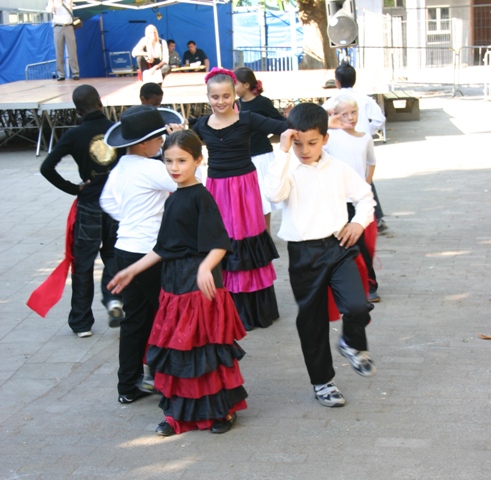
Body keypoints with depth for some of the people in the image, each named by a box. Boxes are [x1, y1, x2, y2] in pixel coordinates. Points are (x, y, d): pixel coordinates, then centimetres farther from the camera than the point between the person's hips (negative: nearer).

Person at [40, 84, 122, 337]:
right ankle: (113, 297, -4)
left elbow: (47, 168, -13)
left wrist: (72, 188, -3)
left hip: (88, 205, -2)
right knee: (112, 254, 21)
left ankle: (81, 323, 13)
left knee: (83, 264, 8)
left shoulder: (74, 135, -8)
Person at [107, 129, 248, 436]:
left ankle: (223, 409, 16)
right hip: (174, 283, 8)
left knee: (206, 347, 0)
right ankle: (182, 413, 21)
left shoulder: (201, 197, -12)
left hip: (201, 284, -8)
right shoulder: (173, 200, 12)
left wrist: (205, 268, -37)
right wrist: (132, 271, 22)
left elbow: (219, 244, -20)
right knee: (177, 351, 11)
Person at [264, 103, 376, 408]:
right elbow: (275, 193, -25)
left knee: (357, 306, -19)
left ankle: (353, 344, 16)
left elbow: (365, 195, 15)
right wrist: (283, 152, -23)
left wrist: (359, 222, -3)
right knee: (311, 319, 9)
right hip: (303, 253, 0)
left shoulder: (338, 169, 3)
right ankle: (322, 381, 27)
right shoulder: (287, 169, -4)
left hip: (338, 246, 1)